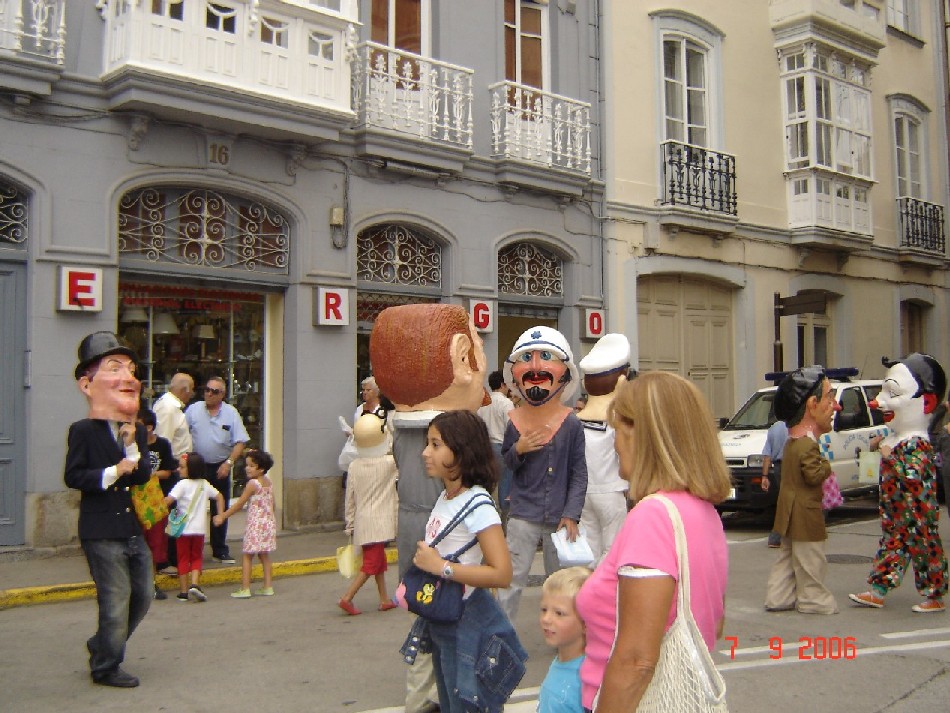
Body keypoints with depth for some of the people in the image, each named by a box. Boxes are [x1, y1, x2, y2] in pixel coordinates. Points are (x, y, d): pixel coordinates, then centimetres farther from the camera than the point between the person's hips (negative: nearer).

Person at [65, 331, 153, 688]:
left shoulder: (137, 431, 11)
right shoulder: (83, 431, -8)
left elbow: (143, 476, 3)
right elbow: (73, 476, -13)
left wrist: (132, 447, -10)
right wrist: (112, 473, -21)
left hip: (134, 528, 7)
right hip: (101, 532, -7)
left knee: (143, 593, 13)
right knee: (116, 599, -3)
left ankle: (101, 645, 32)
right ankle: (106, 667, 13)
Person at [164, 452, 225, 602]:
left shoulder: (182, 484, -9)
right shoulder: (205, 484, 7)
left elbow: (168, 500, -18)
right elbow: (219, 497, 12)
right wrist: (220, 515, 14)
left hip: (183, 528, -3)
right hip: (199, 528, 3)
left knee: (183, 558, 7)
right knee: (196, 557, 14)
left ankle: (183, 591, 8)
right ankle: (194, 584, -6)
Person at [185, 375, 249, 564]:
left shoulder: (231, 413, -2)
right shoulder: (193, 410, -2)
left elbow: (240, 442, -2)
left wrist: (228, 463, -12)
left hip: (220, 468, 1)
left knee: (220, 510, 9)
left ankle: (220, 550, 19)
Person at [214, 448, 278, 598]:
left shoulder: (252, 484, -13)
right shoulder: (269, 482, 8)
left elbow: (239, 504, -12)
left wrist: (222, 516, -6)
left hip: (255, 523, -7)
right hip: (269, 522, 8)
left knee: (247, 555, -2)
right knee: (264, 555, 14)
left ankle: (245, 589, -4)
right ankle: (268, 587, 15)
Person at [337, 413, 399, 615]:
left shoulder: (354, 466, -1)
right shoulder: (389, 463, -12)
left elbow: (349, 499, 4)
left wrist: (350, 525, 12)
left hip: (361, 522, 5)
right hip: (379, 522, -5)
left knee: (379, 560, 18)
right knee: (371, 564, -1)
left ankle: (384, 599, 24)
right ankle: (347, 598, -8)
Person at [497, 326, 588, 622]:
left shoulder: (571, 424, -8)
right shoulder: (514, 423, -4)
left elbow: (579, 473, -5)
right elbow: (504, 465, 8)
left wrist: (571, 515, -11)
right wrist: (518, 450, -13)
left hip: (559, 517, 0)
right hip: (523, 516, 0)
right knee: (511, 581, 2)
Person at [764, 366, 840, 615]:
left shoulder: (792, 440, 9)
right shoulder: (807, 445, -23)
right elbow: (814, 475, -27)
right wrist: (826, 465, -10)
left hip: (790, 509, 10)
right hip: (805, 512, -10)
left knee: (788, 556, 16)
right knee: (810, 560, 2)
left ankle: (778, 597, 21)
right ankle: (813, 598, 11)